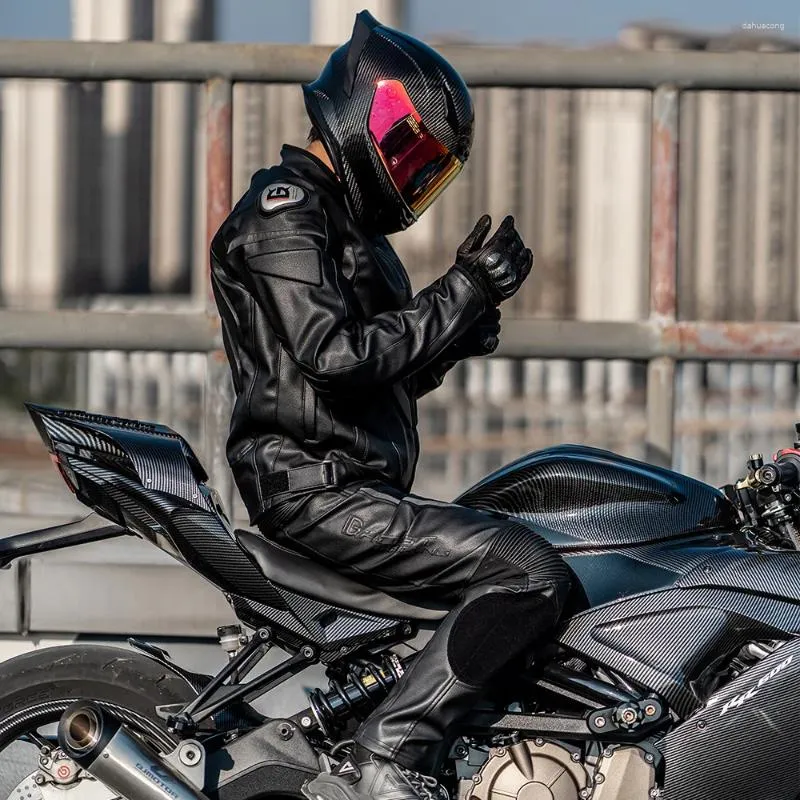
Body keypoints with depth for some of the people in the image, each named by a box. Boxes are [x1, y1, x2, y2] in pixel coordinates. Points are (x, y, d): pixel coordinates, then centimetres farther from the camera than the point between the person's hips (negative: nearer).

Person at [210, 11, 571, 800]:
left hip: (359, 488, 11)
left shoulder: (346, 223, 23)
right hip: (314, 489, -11)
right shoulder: (285, 215, -9)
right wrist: (460, 295, -17)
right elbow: (338, 356, -22)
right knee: (530, 574, -21)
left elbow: (393, 372, 24)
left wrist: (466, 312, 7)